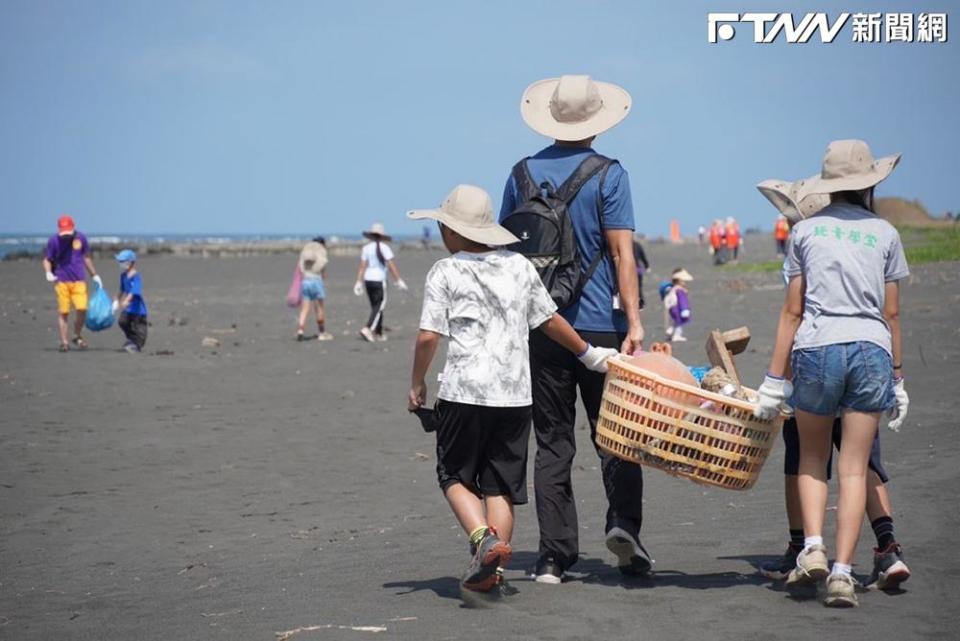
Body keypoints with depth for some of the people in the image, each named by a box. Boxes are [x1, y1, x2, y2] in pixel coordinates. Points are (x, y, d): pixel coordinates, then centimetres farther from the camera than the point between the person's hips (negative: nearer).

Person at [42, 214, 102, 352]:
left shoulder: (81, 238, 3)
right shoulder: (54, 241, -4)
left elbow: (86, 257, 16)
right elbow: (47, 260, 4)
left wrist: (94, 275, 22)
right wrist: (48, 273, -16)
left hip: (79, 281, 1)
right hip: (61, 281, -1)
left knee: (82, 309, -12)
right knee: (63, 312, -3)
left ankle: (77, 337, 10)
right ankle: (64, 342, 6)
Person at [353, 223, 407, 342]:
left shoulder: (366, 248, 4)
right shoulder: (384, 248, -8)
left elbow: (362, 266, 1)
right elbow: (391, 266, -11)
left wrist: (359, 282, 3)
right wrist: (399, 281, -7)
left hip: (368, 280, 5)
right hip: (379, 280, -5)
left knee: (375, 307, 14)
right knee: (379, 306, -3)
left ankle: (378, 333, 16)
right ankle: (367, 328, -20)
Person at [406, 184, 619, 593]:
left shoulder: (445, 272, -3)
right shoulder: (519, 266, 9)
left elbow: (428, 337, -8)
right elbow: (550, 321, 15)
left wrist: (417, 384, 5)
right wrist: (590, 354, 28)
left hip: (463, 391, -4)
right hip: (515, 394, 4)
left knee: (455, 474, 10)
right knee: (501, 483, 10)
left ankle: (483, 538, -13)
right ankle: (492, 569, 6)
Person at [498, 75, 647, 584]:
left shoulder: (523, 173, 6)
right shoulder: (608, 174, -5)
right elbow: (621, 253, -10)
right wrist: (633, 321, -10)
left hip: (541, 327, 3)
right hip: (600, 325, -2)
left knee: (552, 443, 7)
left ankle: (554, 556, 4)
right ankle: (623, 522, -10)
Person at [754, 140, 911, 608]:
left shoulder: (806, 230, 8)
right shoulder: (884, 233, 9)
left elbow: (792, 311, 6)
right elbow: (891, 314, 10)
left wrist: (774, 379, 9)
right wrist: (898, 380, 18)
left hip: (816, 348, 0)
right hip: (871, 350, 0)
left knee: (812, 458, 18)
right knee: (853, 468, 4)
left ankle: (812, 546, -1)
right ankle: (842, 572, -4)